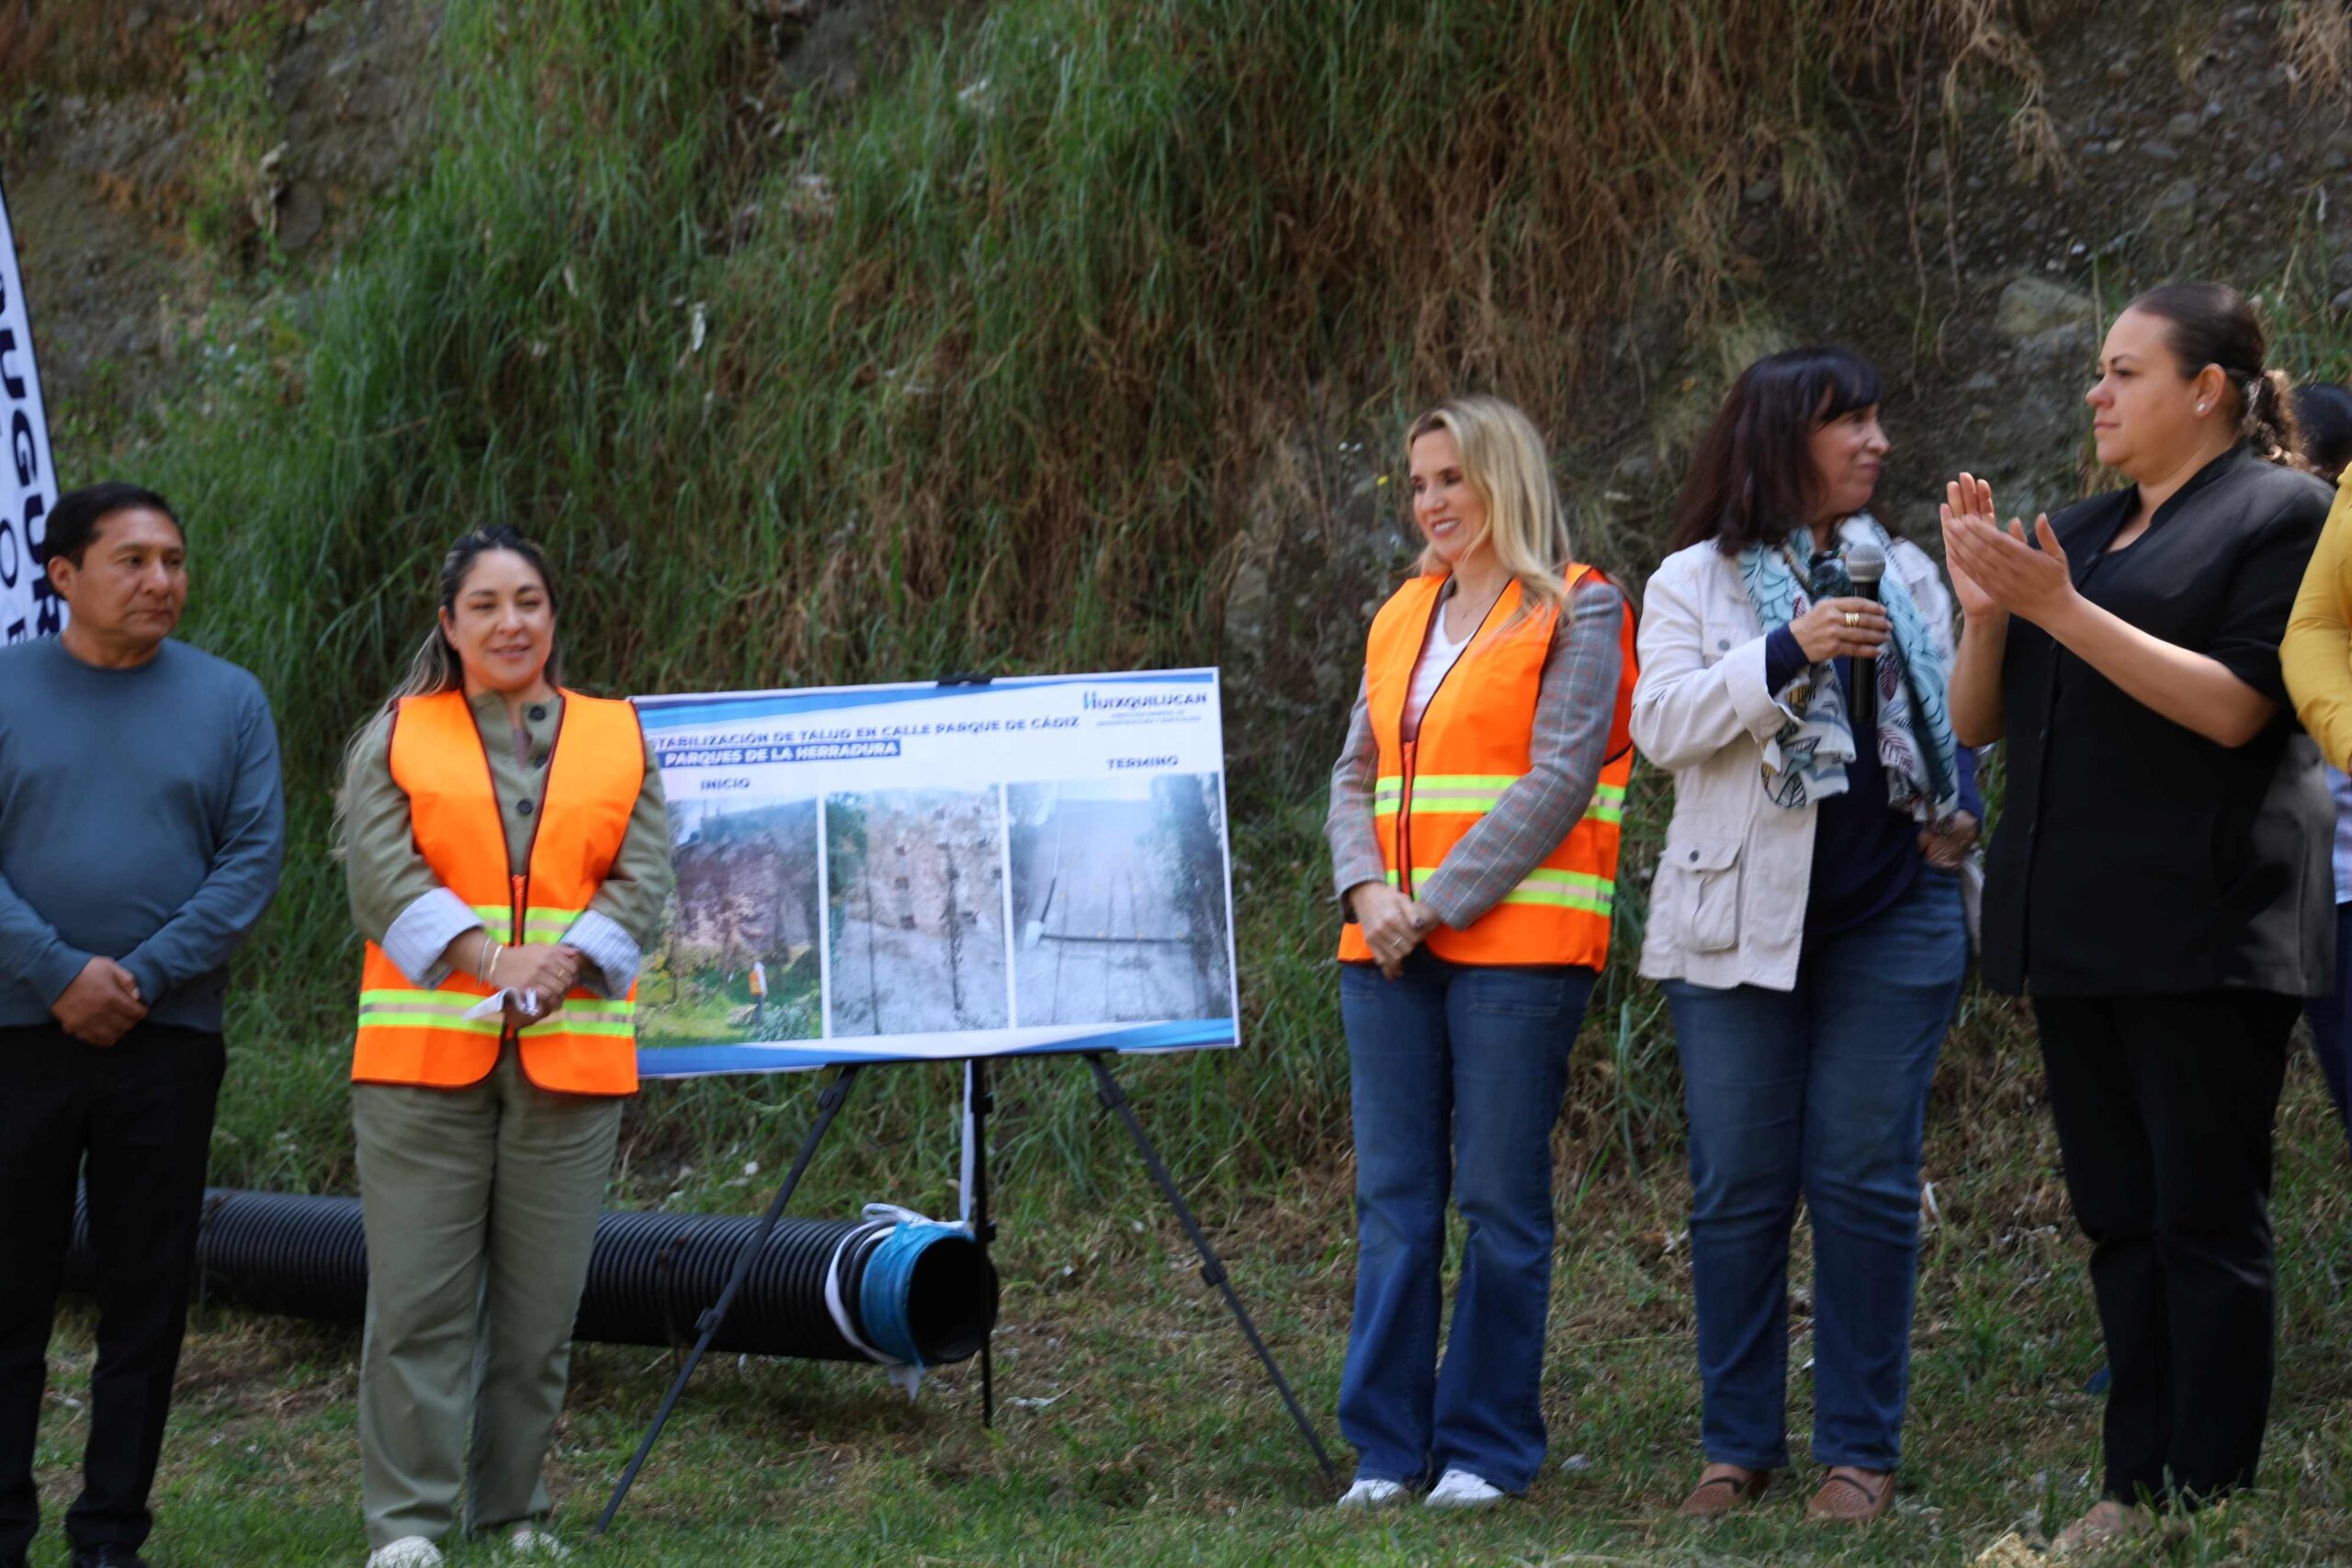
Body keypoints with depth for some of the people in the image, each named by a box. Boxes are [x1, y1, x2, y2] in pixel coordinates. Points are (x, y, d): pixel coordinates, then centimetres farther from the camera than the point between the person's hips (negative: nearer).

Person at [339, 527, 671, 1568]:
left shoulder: (618, 739, 14)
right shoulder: (397, 736, 9)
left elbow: (642, 879, 5)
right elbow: (380, 870, -3)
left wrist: (559, 967, -11)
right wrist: (491, 960, -15)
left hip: (571, 1054, 2)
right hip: (424, 1052, -2)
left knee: (541, 1304, 4)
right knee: (419, 1296, -4)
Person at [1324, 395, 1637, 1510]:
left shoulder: (1577, 611, -1)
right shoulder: (1402, 618, 18)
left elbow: (1559, 780, -10)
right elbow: (1357, 775, 16)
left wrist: (1439, 904, -13)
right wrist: (1366, 888, -4)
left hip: (1515, 945, -6)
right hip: (1390, 949, 6)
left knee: (1500, 1201, -2)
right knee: (1393, 1200, 5)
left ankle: (1488, 1447, 7)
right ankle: (1387, 1445, 10)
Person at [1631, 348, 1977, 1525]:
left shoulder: (1905, 575, 14)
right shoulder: (1696, 581, 4)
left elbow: (1951, 712, 23)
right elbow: (1660, 723, -9)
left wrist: (1959, 806, 3)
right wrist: (1789, 651, -20)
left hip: (1891, 920, 2)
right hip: (1741, 919, -2)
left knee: (1866, 1185, 0)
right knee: (1739, 1189, 1)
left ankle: (1860, 1452, 7)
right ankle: (1738, 1448, 12)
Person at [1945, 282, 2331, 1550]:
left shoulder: (2282, 514, -2)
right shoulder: (2079, 531, 18)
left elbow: (2235, 706, -15)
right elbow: (1976, 721, 15)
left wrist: (2062, 608, -18)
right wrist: (1987, 610, -4)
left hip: (2203, 922, -7)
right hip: (2076, 923, 7)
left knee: (2205, 1218, -5)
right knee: (2119, 1218, 8)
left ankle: (2208, 1501, -2)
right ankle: (2138, 1486, 12)